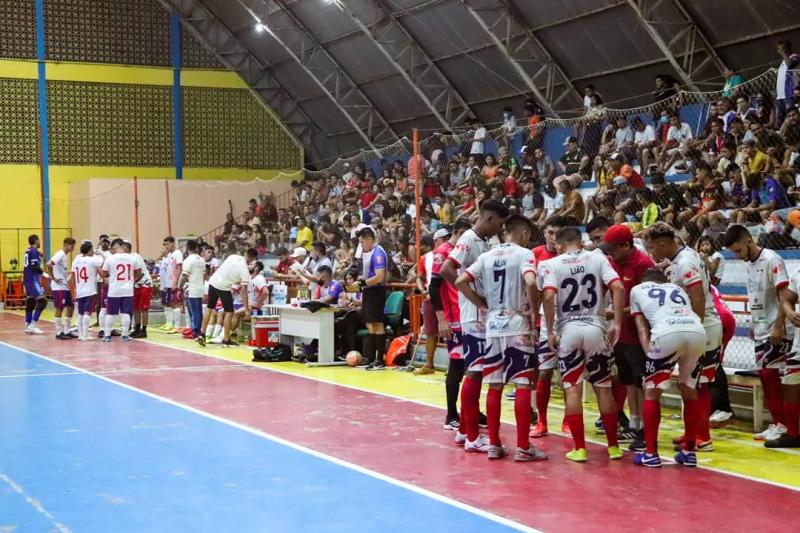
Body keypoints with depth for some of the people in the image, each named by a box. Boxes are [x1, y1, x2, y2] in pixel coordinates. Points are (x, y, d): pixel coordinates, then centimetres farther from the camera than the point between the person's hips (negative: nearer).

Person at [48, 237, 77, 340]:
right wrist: (53, 278, -20)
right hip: (59, 287, -10)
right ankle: (59, 333, 1)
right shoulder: (60, 254, -14)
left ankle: (66, 331, 16)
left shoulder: (64, 255, 15)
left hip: (65, 286, 10)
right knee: (59, 309, -4)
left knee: (70, 307, 11)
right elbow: (49, 264, -27)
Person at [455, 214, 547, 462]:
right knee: (522, 385, -1)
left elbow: (460, 282, 3)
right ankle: (523, 447, -1)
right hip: (517, 326, -5)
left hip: (493, 326, 5)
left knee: (494, 385, 10)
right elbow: (530, 282, -24)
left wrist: (482, 305, 10)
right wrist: (533, 308, -9)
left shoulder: (487, 256, 9)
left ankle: (494, 444, 13)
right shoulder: (524, 254, -6)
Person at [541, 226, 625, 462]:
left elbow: (548, 296, -13)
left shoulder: (553, 264, 1)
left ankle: (579, 448, 2)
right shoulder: (598, 259, 6)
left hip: (568, 329, -1)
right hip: (595, 328, 1)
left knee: (572, 390, 4)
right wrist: (617, 323, -5)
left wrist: (550, 332, -7)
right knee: (603, 388, 11)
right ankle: (613, 446, 15)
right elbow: (618, 288, -7)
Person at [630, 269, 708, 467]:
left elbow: (642, 327, 22)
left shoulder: (637, 289, 31)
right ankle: (689, 451, 25)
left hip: (668, 333, -3)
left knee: (652, 391, 13)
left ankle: (650, 453, 11)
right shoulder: (677, 288, 39)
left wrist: (649, 352, 14)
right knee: (689, 390, 22)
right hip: (697, 332, 4)